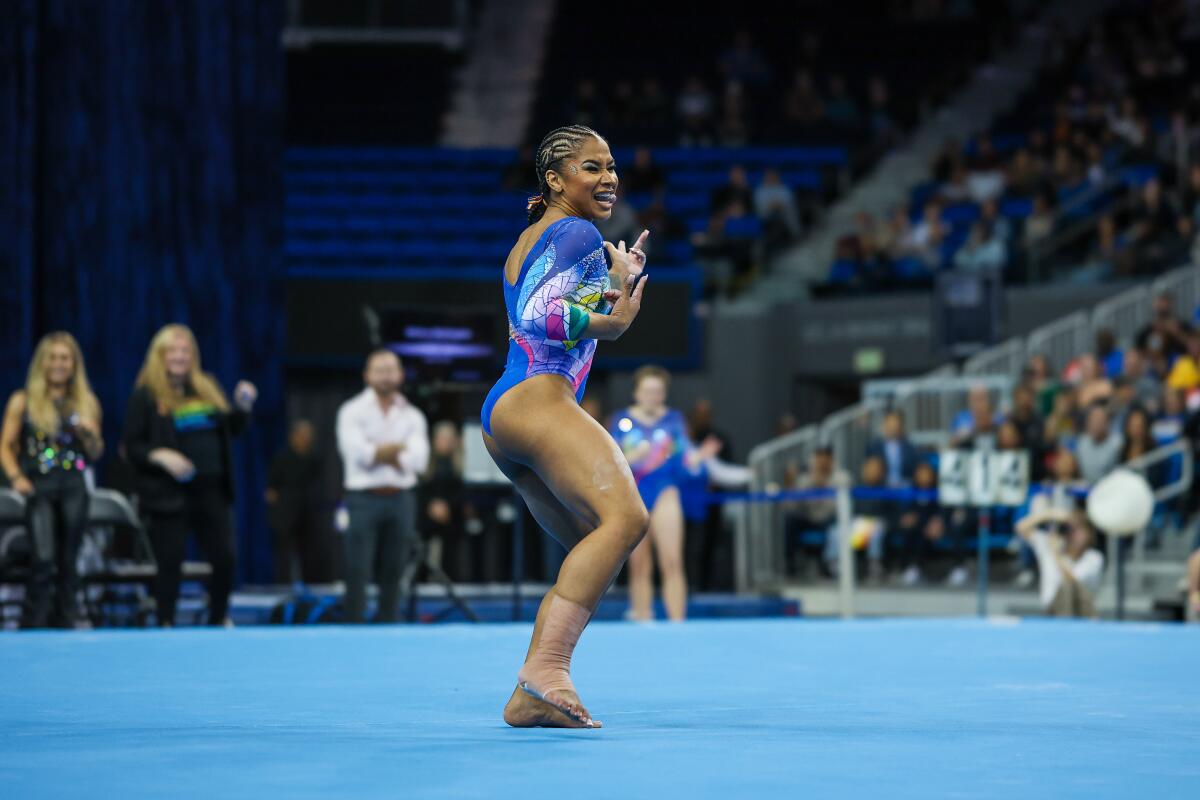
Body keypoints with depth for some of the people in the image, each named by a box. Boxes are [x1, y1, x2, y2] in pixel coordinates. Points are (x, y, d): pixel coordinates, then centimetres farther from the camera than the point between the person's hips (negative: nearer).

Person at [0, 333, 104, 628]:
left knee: (67, 562, 5)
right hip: (39, 488, -3)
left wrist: (89, 435, -4)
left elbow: (96, 454, 16)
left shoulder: (87, 403, 11)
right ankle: (32, 627, -9)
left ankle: (64, 625, 12)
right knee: (43, 559, -16)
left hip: (74, 489, 3)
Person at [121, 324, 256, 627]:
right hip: (169, 495, -5)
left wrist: (243, 408, 2)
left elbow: (232, 429, 20)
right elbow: (131, 446, -5)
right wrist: (160, 456, -21)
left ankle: (218, 621, 21)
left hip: (212, 491, 5)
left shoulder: (207, 388, 13)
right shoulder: (146, 396, -2)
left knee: (225, 559, 4)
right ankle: (166, 625, 6)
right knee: (170, 564, -3)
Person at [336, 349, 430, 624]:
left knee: (392, 573, 5)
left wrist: (378, 454, -10)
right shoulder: (352, 411, 2)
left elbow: (418, 459, -5)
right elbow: (358, 452, -14)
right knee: (358, 573, -6)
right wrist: (399, 449, -6)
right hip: (364, 499, -3)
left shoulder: (412, 416, 10)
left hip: (401, 498, 3)